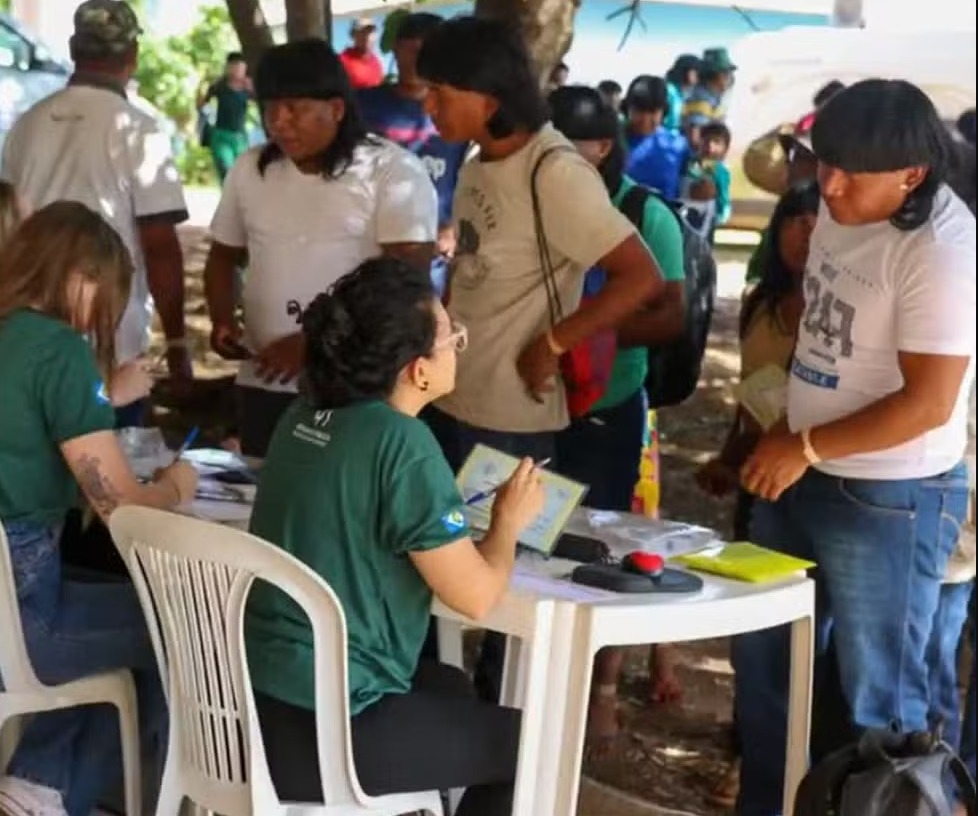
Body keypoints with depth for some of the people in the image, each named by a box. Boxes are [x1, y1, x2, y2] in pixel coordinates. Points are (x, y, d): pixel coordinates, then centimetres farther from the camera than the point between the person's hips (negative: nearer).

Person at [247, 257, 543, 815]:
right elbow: (477, 596, -16)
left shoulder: (307, 415, 5)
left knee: (451, 686, 31)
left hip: (254, 698, 9)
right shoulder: (403, 444, -19)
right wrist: (509, 521, 2)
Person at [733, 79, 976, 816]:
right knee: (763, 656, 21)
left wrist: (804, 448, -16)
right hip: (802, 478, 9)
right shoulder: (841, 210, 3)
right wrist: (785, 431, 9)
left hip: (890, 500, -9)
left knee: (879, 694, 5)